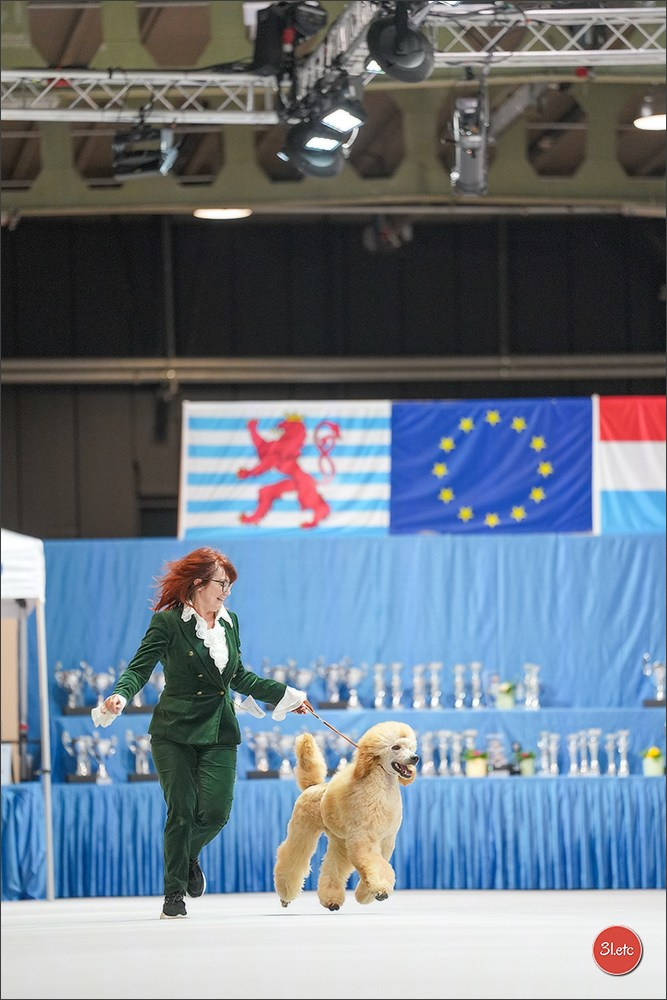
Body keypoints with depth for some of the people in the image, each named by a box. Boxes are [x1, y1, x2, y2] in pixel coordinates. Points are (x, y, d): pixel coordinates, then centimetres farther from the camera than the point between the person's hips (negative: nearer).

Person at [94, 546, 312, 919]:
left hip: (219, 732, 4)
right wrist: (120, 696, -30)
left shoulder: (230, 622, 12)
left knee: (216, 811, -7)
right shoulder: (167, 622, -5)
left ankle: (188, 856, 26)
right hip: (175, 732, -4)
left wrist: (286, 694, 23)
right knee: (182, 811, -6)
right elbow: (139, 668, -10)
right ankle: (174, 894, 6)